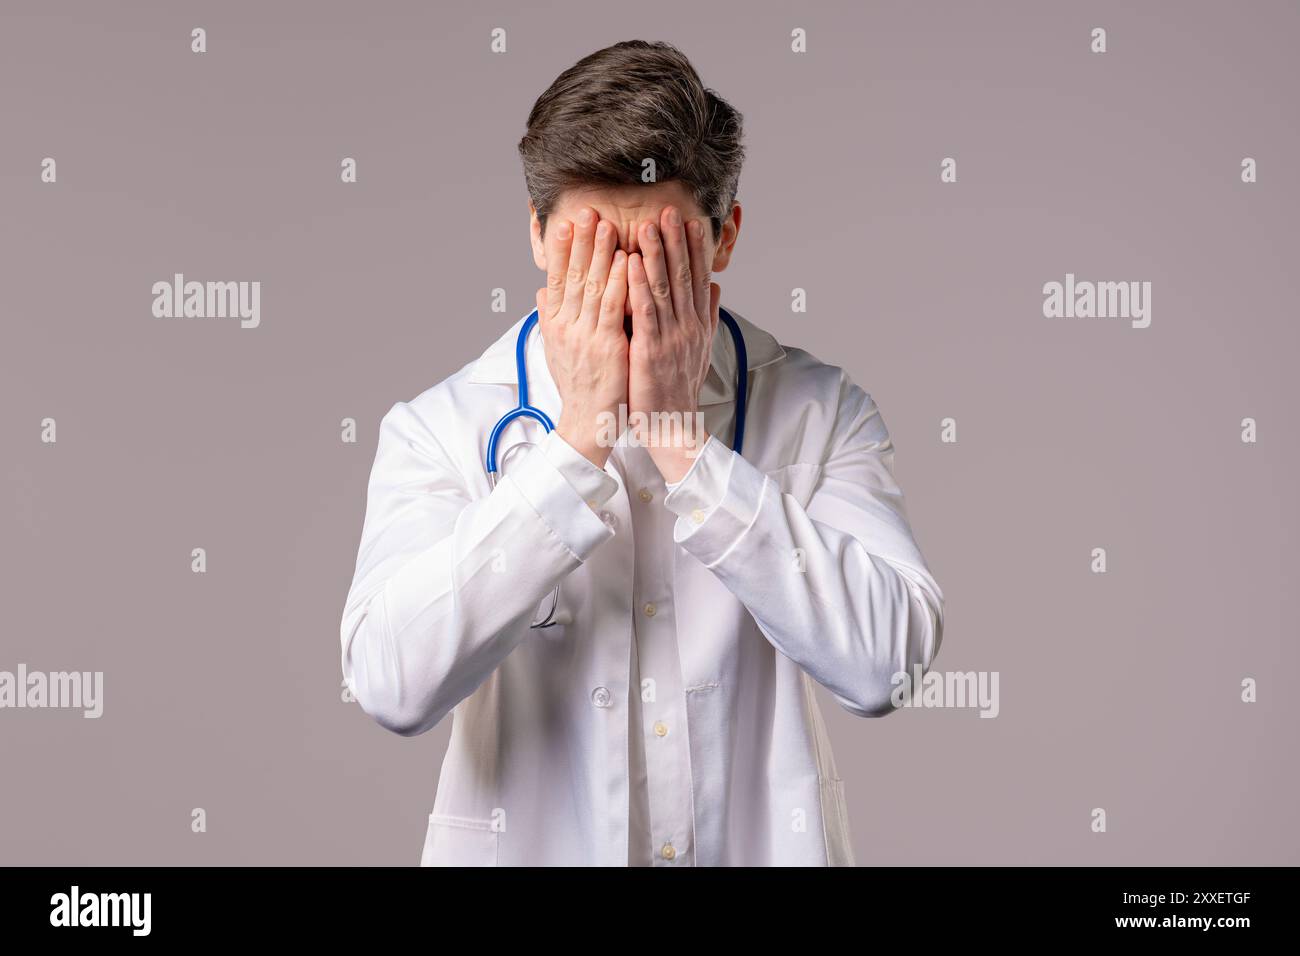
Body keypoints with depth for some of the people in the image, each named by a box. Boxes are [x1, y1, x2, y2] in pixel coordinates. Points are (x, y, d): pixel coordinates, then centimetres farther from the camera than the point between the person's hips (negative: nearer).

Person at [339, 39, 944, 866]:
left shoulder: (822, 411, 0)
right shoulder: (440, 427, -2)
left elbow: (884, 665, -13)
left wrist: (680, 435, -14)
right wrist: (580, 434, -14)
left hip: (762, 843, 1)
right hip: (532, 845, 0)